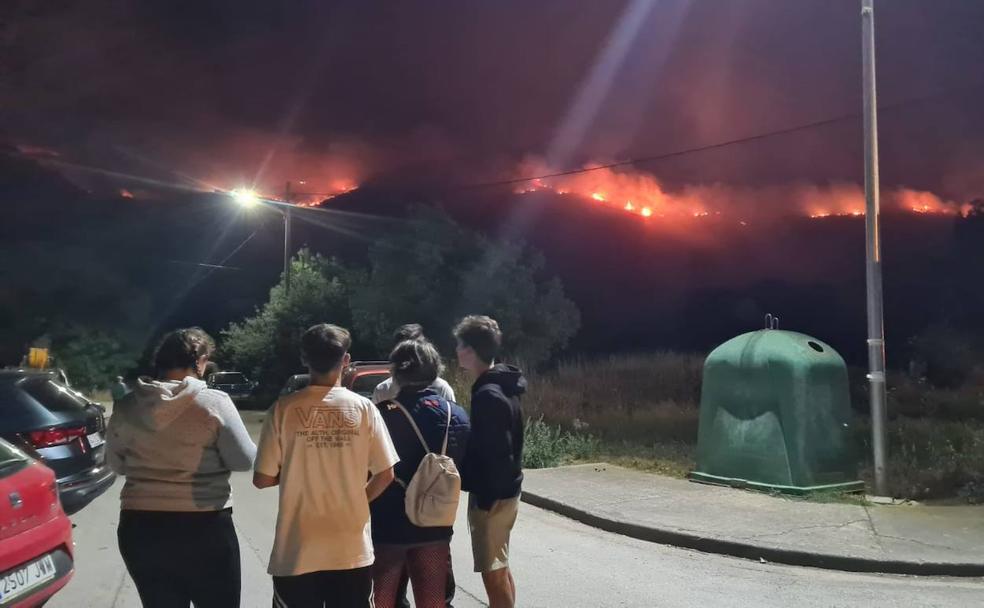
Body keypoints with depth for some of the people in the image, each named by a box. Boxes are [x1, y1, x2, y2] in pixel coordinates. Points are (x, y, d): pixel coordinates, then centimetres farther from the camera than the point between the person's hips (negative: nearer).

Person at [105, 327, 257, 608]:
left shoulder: (127, 406, 1)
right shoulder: (213, 402, -12)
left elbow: (116, 463, 13)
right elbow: (244, 460, -8)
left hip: (139, 527, 4)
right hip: (203, 527, -4)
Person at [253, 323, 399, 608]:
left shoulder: (284, 409, -7)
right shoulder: (363, 408, -5)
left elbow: (262, 478, -5)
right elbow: (385, 474, -3)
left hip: (298, 550, 0)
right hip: (352, 548, 1)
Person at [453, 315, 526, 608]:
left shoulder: (488, 395, -22)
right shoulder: (501, 387, 9)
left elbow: (496, 453, -24)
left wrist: (486, 499, -18)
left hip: (491, 495, -10)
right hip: (504, 490, 10)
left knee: (492, 572, 0)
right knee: (500, 568, 19)